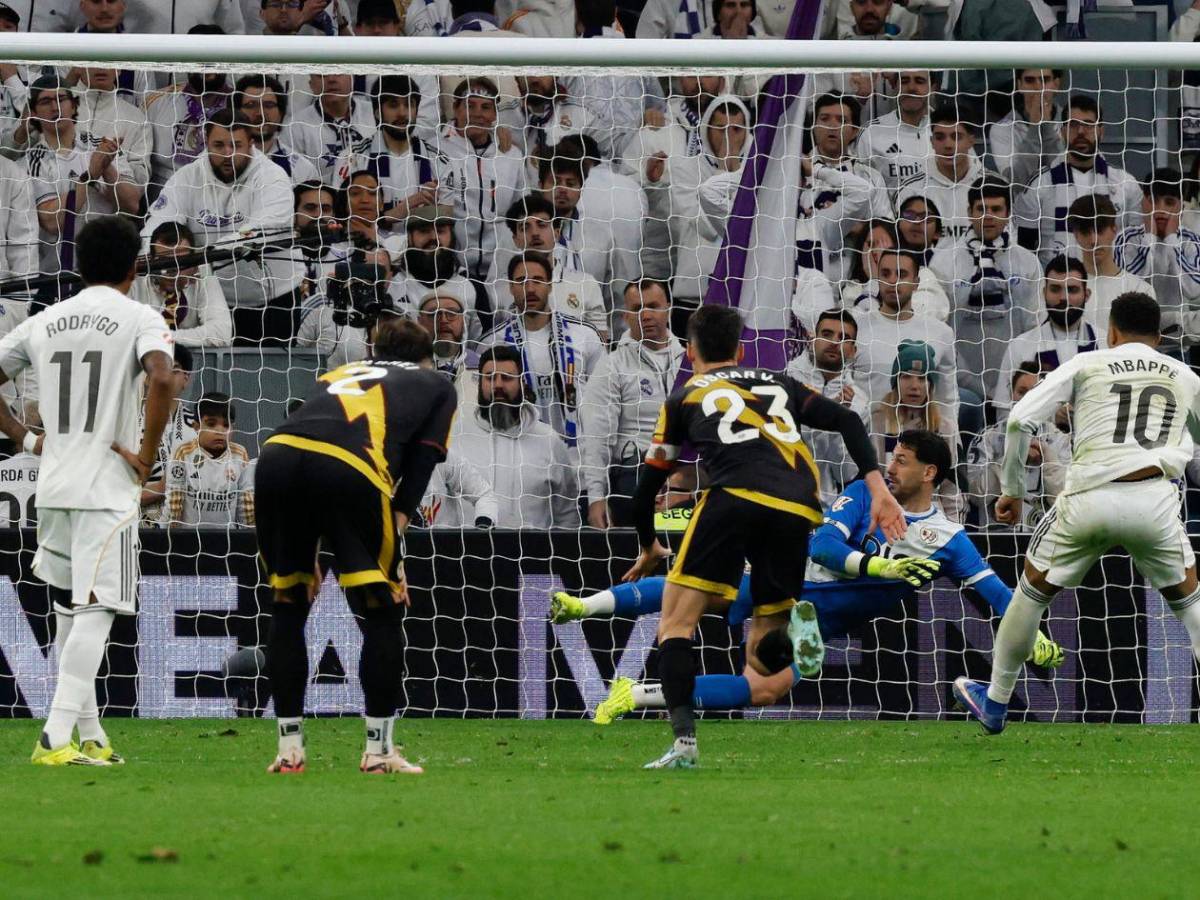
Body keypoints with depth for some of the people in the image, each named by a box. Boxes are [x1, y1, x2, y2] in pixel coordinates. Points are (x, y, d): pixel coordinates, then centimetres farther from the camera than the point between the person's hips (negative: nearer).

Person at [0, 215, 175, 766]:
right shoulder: (141, 320, -4)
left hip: (52, 488, 6)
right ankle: (56, 736, -21)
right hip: (107, 487, -6)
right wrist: (147, 455, -13)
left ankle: (89, 736, 22)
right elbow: (160, 379, -22)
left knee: (70, 611, 16)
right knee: (95, 610, -9)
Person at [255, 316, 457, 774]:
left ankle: (289, 749, 20)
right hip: (349, 468, -4)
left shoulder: (338, 375, 39)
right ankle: (378, 751, 10)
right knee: (382, 612, 10)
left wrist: (306, 557, 27)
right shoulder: (436, 385, 30)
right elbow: (418, 467, 15)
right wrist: (393, 544, 11)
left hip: (276, 457, 4)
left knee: (288, 607, 19)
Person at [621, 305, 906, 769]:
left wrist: (649, 548, 43)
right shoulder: (778, 383, 32)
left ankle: (684, 740, -17)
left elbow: (646, 489, 26)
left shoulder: (684, 397, 24)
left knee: (676, 625, 4)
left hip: (737, 497, -3)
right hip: (797, 513, 3)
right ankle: (794, 626, -22)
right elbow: (847, 421, 17)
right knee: (763, 656, 13)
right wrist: (878, 489, 10)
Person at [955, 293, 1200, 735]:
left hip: (1088, 498, -1)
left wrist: (1012, 491, 13)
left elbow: (1020, 420, 5)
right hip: (1154, 499, 1)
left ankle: (995, 702, 29)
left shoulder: (1086, 365, 13)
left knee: (1033, 590, 21)